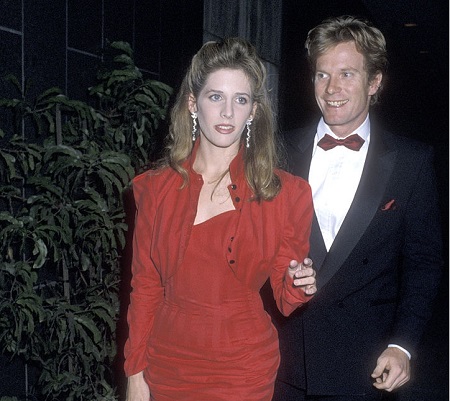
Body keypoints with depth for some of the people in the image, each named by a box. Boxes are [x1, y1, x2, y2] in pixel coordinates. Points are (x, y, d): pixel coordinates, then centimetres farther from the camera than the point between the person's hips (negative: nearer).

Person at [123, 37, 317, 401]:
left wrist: (300, 286, -21)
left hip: (242, 371, -1)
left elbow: (286, 299, 0)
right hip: (166, 365, 2)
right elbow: (145, 286, 2)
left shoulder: (285, 193, -8)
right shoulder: (158, 186, -4)